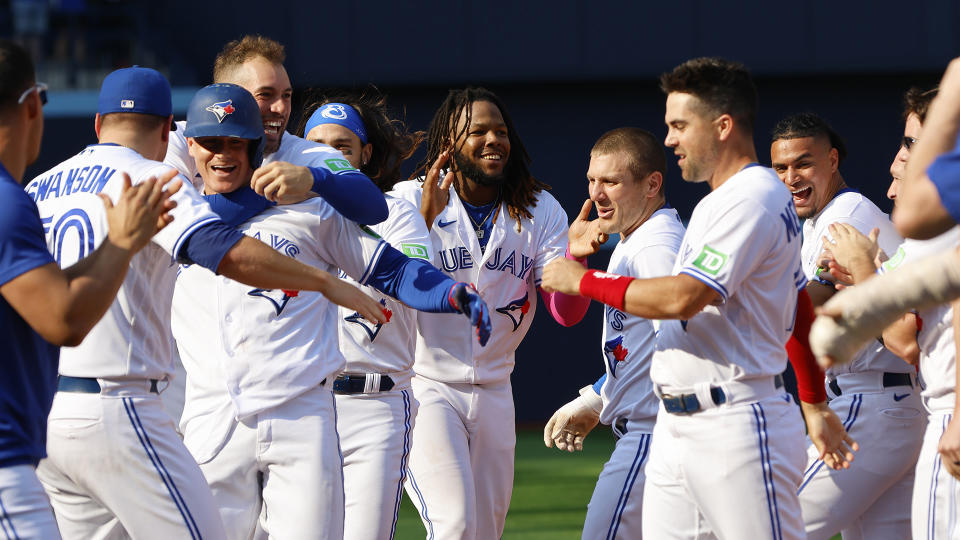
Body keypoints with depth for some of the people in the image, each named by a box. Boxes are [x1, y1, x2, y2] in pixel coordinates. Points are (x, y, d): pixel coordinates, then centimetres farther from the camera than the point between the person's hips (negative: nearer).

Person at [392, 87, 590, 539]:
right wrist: (424, 220, -30)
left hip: (493, 393, 5)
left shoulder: (540, 210, 3)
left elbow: (566, 312, -5)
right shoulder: (409, 201, -7)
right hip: (425, 387, -5)